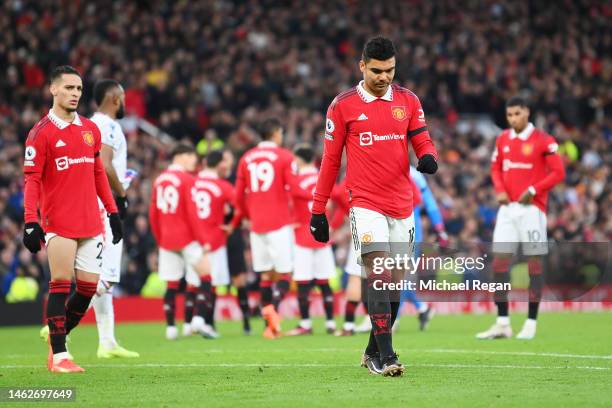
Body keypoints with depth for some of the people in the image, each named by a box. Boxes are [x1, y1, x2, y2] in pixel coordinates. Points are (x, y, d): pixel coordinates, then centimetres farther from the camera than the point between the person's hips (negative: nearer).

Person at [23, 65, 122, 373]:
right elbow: (31, 180, -7)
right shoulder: (41, 133, -4)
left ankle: (59, 335, 23)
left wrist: (112, 211, 16)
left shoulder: (91, 130, 13)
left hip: (91, 223, 5)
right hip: (58, 224, -5)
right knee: (60, 286, -9)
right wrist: (30, 222, -16)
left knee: (88, 287, 3)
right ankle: (58, 355, -4)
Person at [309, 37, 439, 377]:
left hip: (402, 205, 4)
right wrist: (318, 210, 4)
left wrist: (428, 157, -15)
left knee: (394, 283, 9)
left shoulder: (408, 101, 8)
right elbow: (330, 160, 4)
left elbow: (423, 141, 10)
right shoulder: (343, 105, 0)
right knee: (380, 275, -18)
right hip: (366, 204, -4)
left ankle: (373, 352, 24)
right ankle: (385, 356, -22)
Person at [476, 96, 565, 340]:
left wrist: (533, 190, -15)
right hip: (508, 208, 5)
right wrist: (499, 190, 1)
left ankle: (531, 323, 4)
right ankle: (502, 323, 4)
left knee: (534, 263, -1)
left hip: (532, 208, -5)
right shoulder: (502, 140, 10)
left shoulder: (543, 141, -6)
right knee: (499, 262, 0)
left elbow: (558, 173, -7)